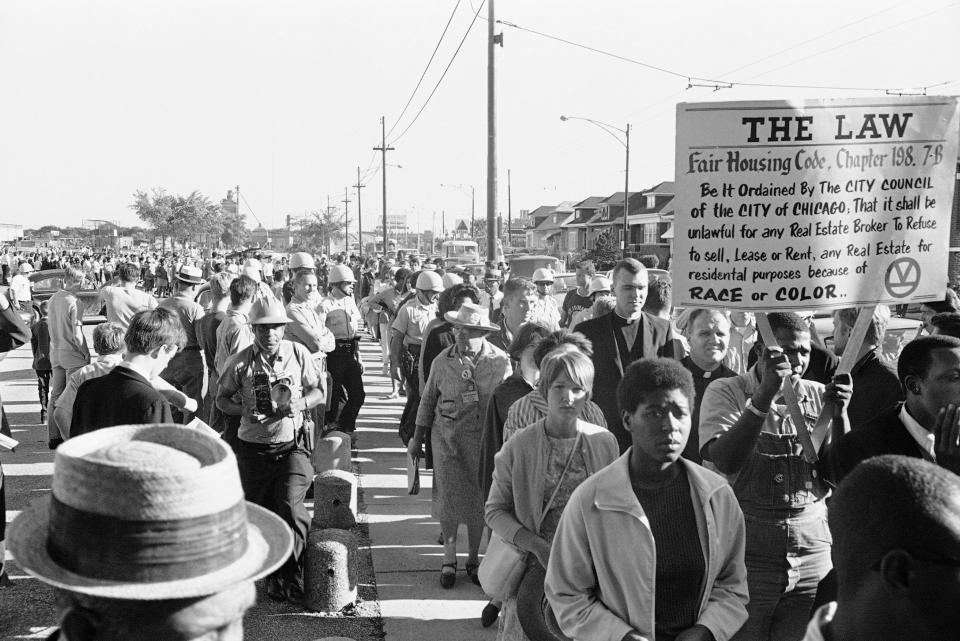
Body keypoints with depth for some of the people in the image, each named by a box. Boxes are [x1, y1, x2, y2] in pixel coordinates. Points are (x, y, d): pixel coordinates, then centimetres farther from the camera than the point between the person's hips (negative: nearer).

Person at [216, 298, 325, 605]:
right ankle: (276, 575, 29)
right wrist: (244, 410, -13)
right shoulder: (240, 362, -3)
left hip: (291, 445, -1)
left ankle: (290, 578, -4)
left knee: (290, 505, -18)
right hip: (253, 449, 1)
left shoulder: (298, 353, -1)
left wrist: (299, 403, -13)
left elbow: (318, 392, 7)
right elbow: (222, 399, 7)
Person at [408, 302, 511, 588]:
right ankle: (449, 559, 16)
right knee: (449, 497, -1)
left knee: (478, 499, 6)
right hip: (447, 436, 0)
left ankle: (473, 559, 24)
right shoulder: (443, 361, -3)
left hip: (483, 439, 0)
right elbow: (427, 400, 8)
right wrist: (416, 439, 12)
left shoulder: (500, 362, -5)